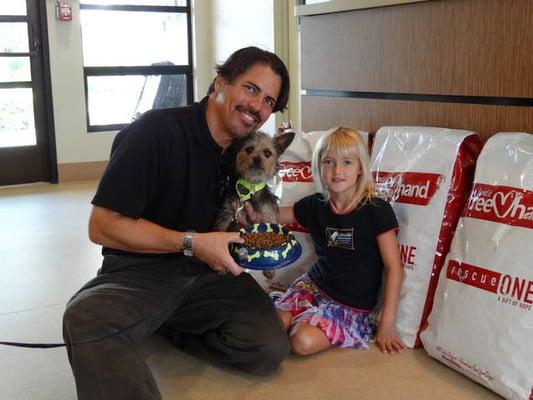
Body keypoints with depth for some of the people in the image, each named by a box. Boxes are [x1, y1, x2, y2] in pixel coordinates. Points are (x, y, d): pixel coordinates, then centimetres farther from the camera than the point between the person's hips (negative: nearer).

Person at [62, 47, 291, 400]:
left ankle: (166, 326, 4)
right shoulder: (158, 130, -17)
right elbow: (104, 226, -19)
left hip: (209, 269, 7)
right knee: (89, 318, -39)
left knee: (270, 350, -15)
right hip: (140, 270, -7)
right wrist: (192, 243, -24)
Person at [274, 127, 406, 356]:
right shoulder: (314, 206, 0)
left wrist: (387, 323, -15)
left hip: (353, 306, -3)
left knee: (304, 342, -26)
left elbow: (394, 268, -13)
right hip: (313, 286, 4)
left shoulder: (377, 211, -13)